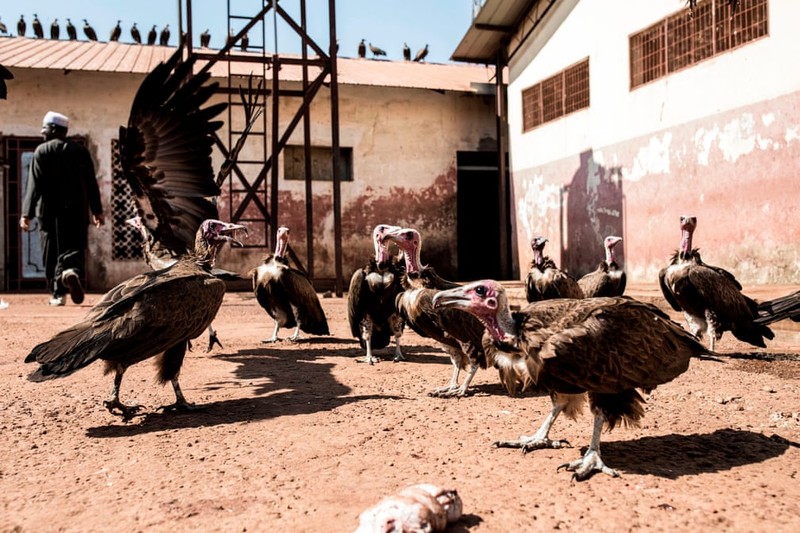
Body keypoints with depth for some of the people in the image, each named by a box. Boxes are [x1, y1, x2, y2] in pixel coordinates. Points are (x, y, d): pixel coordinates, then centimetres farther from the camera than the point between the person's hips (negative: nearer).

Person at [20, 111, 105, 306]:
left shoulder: (42, 151, 0)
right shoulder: (81, 150, 8)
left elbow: (34, 184, -7)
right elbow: (92, 183, 7)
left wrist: (27, 213, -8)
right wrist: (97, 210, 11)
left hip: (50, 210, -2)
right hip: (77, 210, 2)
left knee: (51, 253, 7)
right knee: (75, 247, 3)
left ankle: (58, 293, 7)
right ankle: (72, 270, -29)